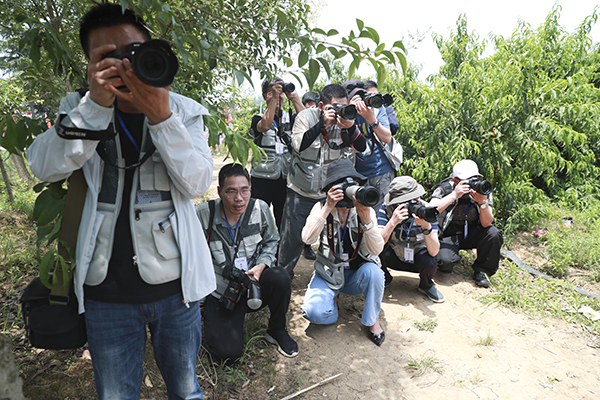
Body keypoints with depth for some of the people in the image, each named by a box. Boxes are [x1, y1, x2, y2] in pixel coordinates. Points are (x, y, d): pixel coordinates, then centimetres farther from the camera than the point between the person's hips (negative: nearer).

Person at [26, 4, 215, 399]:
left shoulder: (185, 111, 0)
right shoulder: (80, 109, 3)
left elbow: (198, 184, -12)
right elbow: (45, 167, -13)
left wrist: (160, 116, -23)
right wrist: (96, 104, -23)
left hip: (174, 283, 0)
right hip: (106, 289, 1)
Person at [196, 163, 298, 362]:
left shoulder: (260, 209, -9)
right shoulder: (203, 214, -16)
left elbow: (271, 241, 7)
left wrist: (261, 266, -10)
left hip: (254, 281, 2)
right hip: (221, 291, -2)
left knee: (280, 278, -32)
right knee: (227, 353, -17)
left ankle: (276, 330, -1)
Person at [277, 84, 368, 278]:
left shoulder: (345, 118, -4)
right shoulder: (305, 116, -9)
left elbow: (362, 147, -10)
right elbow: (298, 145, -23)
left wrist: (350, 128, -28)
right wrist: (323, 124, -30)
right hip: (301, 191, -2)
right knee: (292, 236, 2)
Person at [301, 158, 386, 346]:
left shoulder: (366, 211, -6)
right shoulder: (321, 207, -7)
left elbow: (377, 249, -17)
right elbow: (307, 238, -24)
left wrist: (366, 219, -32)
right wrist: (328, 208, -32)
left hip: (357, 273, 1)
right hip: (329, 273, -1)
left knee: (373, 272, -33)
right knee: (314, 312, -26)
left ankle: (373, 319, -4)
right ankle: (332, 299, 12)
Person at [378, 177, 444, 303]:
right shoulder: (386, 209, -21)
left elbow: (434, 252, -29)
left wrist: (426, 227, -45)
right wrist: (393, 222, -43)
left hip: (418, 257, 0)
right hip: (395, 257, 0)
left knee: (430, 263, -33)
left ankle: (426, 285, 4)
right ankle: (384, 278, 5)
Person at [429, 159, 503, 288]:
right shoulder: (444, 189, -16)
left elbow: (487, 224, -14)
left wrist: (483, 203, -32)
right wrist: (454, 195, -38)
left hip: (471, 233, 3)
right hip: (448, 235, -3)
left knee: (493, 233, -25)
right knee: (444, 260, -30)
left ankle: (482, 270, -2)